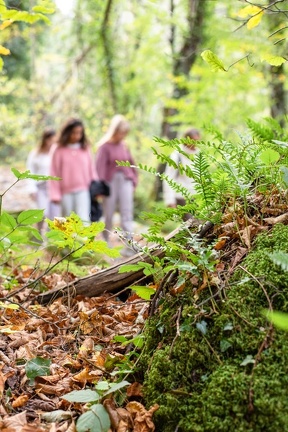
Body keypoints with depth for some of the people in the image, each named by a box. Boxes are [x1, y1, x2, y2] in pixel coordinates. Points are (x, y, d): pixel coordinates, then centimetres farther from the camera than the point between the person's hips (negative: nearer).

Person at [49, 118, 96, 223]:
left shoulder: (85, 149, 6)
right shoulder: (59, 151, 1)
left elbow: (91, 170, 11)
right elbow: (54, 173, 2)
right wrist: (55, 194, -2)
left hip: (83, 191, 0)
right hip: (66, 192, 0)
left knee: (83, 221, -14)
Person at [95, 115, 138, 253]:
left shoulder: (124, 146, 9)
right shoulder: (105, 146, -5)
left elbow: (131, 164, 16)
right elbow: (100, 166, -8)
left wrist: (134, 180, 11)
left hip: (125, 182, 4)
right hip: (111, 182, -3)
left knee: (127, 214, -5)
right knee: (108, 214, 7)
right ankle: (105, 243, 24)